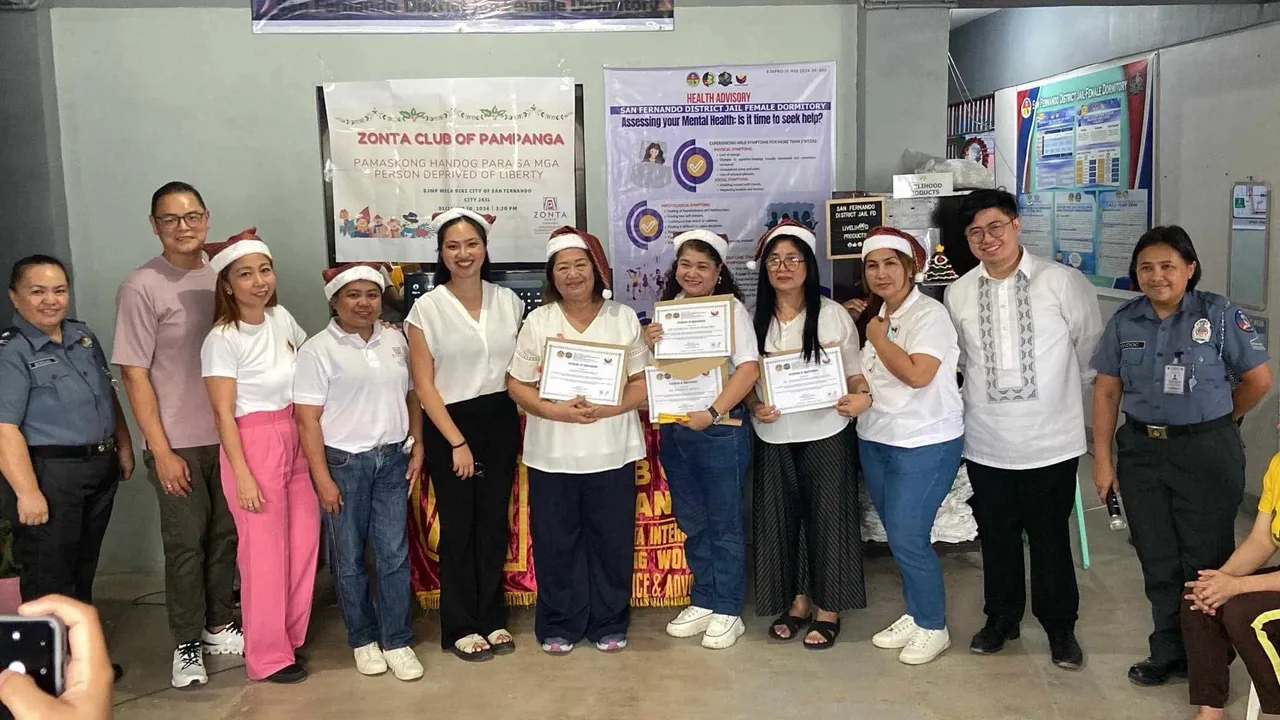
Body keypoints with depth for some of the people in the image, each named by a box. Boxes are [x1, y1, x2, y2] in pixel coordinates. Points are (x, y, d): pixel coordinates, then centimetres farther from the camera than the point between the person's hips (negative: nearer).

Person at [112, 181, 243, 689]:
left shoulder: (221, 276, 5)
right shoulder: (142, 288, -10)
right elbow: (135, 374, -10)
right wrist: (161, 450, -12)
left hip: (229, 435, 4)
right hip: (179, 443, -4)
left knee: (226, 535, 13)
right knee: (186, 544, 4)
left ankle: (219, 626, 30)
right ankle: (187, 645, 20)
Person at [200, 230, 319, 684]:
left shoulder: (282, 319, 4)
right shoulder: (222, 340, -14)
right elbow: (223, 413, -14)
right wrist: (243, 475, -17)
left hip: (295, 440, 7)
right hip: (253, 444, -6)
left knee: (304, 541, 10)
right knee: (266, 552, 2)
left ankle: (291, 635, 29)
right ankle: (268, 656, 17)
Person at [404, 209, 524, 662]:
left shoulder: (508, 302, 5)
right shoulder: (427, 308, -6)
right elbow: (423, 384, -8)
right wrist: (457, 441, -11)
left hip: (501, 421, 3)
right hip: (450, 424, -3)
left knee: (494, 522, 9)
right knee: (458, 527, 5)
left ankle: (492, 618, 24)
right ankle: (461, 626, 18)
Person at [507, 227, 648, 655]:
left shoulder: (624, 319, 1)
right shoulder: (538, 322, 1)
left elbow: (643, 383, 1)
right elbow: (518, 386, 1)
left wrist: (606, 409, -17)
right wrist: (556, 411, -17)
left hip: (612, 453, 0)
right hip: (552, 455, 0)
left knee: (611, 540, 8)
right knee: (556, 542, 8)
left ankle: (609, 623, 25)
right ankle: (559, 625, 24)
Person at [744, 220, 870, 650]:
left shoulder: (833, 315, -4)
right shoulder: (756, 321, 4)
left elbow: (854, 371, -1)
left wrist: (863, 397, -21)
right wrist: (755, 407, -10)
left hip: (826, 435, -3)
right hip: (774, 438, 3)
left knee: (827, 518, 3)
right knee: (780, 519, 9)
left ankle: (828, 608, 18)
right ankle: (797, 601, 26)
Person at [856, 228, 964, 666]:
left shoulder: (928, 314, -13)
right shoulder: (876, 317, 11)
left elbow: (917, 374, -25)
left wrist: (879, 338, -13)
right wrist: (854, 390, 5)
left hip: (925, 443, -7)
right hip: (877, 439, 8)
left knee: (907, 537, -7)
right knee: (897, 535, 12)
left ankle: (933, 627, 11)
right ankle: (914, 616, 28)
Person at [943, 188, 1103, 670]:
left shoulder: (1062, 282, -8)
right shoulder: (957, 295, 0)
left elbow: (1091, 347, 4)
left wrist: (1068, 393, 11)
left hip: (1050, 442, -2)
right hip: (986, 443, 3)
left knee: (1050, 539, 9)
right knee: (996, 537, 15)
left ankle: (1060, 627, 28)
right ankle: (1001, 618, 34)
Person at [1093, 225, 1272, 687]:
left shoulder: (1219, 315, -8)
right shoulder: (1124, 321, 2)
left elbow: (1259, 379, -1)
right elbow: (1106, 391, 4)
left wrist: (1216, 422, 9)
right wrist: (1102, 458, 1)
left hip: (1206, 453, -3)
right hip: (1141, 452, 3)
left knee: (1206, 561, 5)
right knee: (1158, 561, 12)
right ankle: (1169, 654, 27)